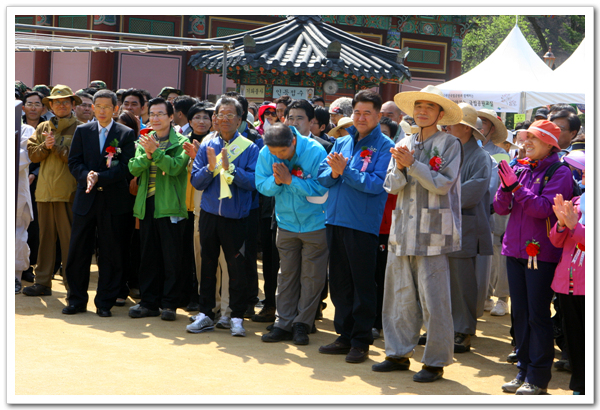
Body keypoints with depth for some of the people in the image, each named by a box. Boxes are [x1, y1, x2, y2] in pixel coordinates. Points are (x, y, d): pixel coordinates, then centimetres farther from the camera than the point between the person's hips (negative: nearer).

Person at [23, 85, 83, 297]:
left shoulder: (79, 129, 1)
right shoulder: (42, 128, 17)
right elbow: (32, 154, 10)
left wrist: (55, 146, -12)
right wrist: (45, 146, -8)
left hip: (67, 192, -5)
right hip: (45, 190, 5)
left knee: (69, 239, -4)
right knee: (45, 237, 8)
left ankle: (72, 285, 2)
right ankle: (42, 282, 15)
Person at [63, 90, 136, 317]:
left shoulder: (126, 134, 2)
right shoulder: (82, 131, 10)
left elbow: (126, 168, -7)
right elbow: (74, 162, 5)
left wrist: (99, 178, -17)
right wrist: (86, 176, -15)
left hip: (114, 203, -2)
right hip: (85, 199, 2)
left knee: (111, 254, 2)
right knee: (78, 251, 4)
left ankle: (105, 302, 11)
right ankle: (77, 300, 15)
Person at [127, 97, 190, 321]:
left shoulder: (181, 142, -1)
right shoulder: (144, 141, 13)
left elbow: (175, 167, -16)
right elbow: (134, 168, 1)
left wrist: (155, 151, -21)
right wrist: (147, 154, -16)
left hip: (170, 206, -5)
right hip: (147, 205, 5)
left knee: (172, 258, 0)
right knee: (149, 257, 10)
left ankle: (170, 304, 8)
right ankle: (149, 301, 18)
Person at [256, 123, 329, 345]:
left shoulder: (315, 151, -20)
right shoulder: (265, 154, -8)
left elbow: (320, 187, -21)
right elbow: (262, 186, -4)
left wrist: (290, 179, -26)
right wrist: (276, 181, -25)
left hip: (315, 224, -4)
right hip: (286, 224, 4)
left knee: (312, 276, 1)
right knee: (287, 275, 9)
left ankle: (302, 324, 11)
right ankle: (284, 324, 15)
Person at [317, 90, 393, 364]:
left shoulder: (384, 146, -5)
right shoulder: (341, 142, 14)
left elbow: (377, 184, -16)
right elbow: (322, 177, 10)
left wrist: (345, 171, -18)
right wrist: (333, 172, -11)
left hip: (363, 224, -6)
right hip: (335, 220, 6)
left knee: (362, 284, 1)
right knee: (339, 282, 12)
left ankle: (361, 341, 9)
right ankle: (344, 335, 23)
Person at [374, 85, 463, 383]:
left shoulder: (450, 145, -1)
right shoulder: (403, 145, 15)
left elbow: (443, 183, -11)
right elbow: (391, 185, 9)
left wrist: (412, 164, -14)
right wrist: (400, 168, -11)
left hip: (433, 233, -5)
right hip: (402, 232, 5)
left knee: (433, 298, -4)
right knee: (400, 295, 9)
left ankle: (435, 361, 4)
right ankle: (399, 353, 20)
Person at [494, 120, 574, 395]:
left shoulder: (560, 173, -6)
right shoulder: (520, 168, 11)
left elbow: (544, 208, -19)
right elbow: (500, 208, 7)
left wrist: (516, 186, -20)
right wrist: (505, 187, -11)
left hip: (541, 252, -6)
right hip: (515, 249, 6)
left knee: (538, 314, -3)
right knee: (519, 312, 10)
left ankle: (538, 377, 4)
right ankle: (523, 369, 20)